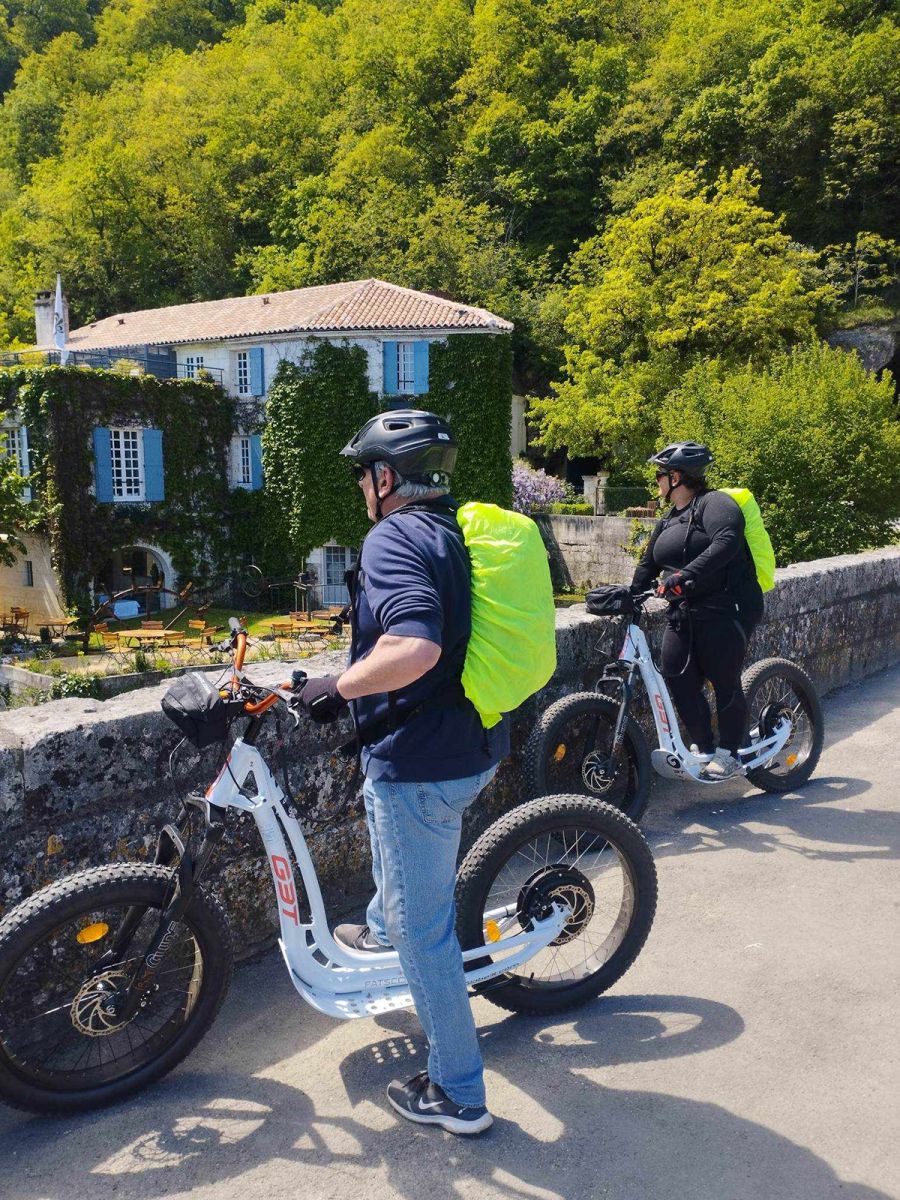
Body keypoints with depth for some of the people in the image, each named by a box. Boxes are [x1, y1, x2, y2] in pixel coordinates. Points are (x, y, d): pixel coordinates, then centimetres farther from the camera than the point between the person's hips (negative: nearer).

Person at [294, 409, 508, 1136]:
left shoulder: (393, 539, -18)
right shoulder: (464, 532, 10)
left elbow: (414, 649, -35)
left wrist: (336, 688, -21)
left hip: (422, 761, -10)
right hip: (478, 746, 10)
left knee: (423, 929, 6)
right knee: (384, 800, 37)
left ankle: (457, 1095, 21)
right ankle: (384, 928, 56)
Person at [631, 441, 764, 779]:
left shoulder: (714, 504, -8)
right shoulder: (668, 521, 19)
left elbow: (726, 542, -27)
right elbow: (648, 564, 22)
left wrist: (685, 574, -35)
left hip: (725, 610, -8)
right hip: (684, 614, 8)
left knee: (724, 682, -1)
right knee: (677, 677, -1)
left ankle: (728, 754, 14)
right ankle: (704, 747, 13)